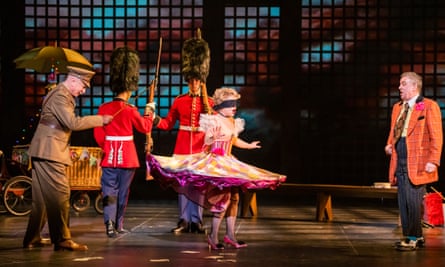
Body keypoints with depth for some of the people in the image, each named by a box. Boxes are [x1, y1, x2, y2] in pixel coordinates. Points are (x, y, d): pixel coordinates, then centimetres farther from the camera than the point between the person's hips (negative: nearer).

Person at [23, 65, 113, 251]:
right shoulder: (60, 96, -15)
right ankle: (62, 240, -7)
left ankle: (32, 239, 18)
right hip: (49, 154, -11)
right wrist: (101, 119, -18)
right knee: (60, 195, -9)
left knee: (42, 198, 13)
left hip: (44, 154, 11)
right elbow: (73, 123, -24)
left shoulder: (64, 95, 18)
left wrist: (66, 149, 19)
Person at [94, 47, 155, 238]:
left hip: (109, 156, 2)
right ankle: (118, 225, 16)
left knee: (109, 189, 2)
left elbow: (98, 134, 3)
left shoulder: (103, 108, -2)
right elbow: (145, 128, 3)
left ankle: (109, 223, -15)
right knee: (123, 191, 10)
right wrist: (148, 114, 21)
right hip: (127, 156, -2)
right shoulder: (130, 110, -11)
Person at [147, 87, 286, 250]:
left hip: (229, 163, 9)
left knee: (234, 197, 8)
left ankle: (230, 234, 14)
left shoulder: (233, 122, 12)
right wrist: (213, 138, -40)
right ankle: (213, 236, -4)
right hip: (215, 162, -9)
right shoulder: (214, 121, -13)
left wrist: (249, 146, 45)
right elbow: (206, 143, -18)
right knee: (223, 197, -12)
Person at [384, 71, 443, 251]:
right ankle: (410, 236, 16)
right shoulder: (397, 107, 18)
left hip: (417, 164, -7)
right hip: (400, 163, 7)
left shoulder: (429, 106, -5)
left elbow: (436, 137, -9)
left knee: (413, 201, -7)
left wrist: (433, 161, -16)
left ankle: (414, 238, 1)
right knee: (403, 202, 8)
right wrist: (389, 145, 6)